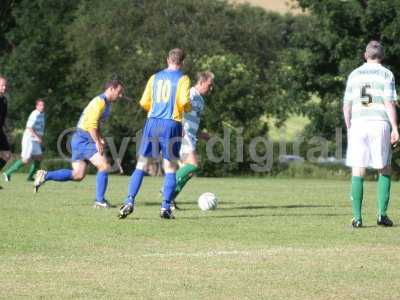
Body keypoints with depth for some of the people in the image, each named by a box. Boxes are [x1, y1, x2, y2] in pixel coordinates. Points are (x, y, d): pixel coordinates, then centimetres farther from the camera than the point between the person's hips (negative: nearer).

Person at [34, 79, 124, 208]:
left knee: (77, 175, 5)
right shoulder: (100, 102, -14)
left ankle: (45, 175, 6)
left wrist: (100, 139, 11)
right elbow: (91, 124, -22)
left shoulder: (106, 103, 18)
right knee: (104, 166, -13)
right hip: (84, 140, -10)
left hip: (80, 140, 10)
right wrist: (98, 142, -21)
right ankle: (100, 200, -10)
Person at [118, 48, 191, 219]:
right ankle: (165, 208, -2)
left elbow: (144, 103, 9)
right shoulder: (182, 79, 0)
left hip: (152, 123, 3)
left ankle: (129, 202, -6)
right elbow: (184, 102, -13)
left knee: (141, 166, 7)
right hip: (172, 125, -3)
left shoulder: (155, 77, 11)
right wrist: (188, 109, 10)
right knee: (170, 169, 5)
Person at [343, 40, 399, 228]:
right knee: (384, 170, 10)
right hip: (380, 124, -2)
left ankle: (357, 217, -4)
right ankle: (382, 214, 1)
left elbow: (347, 105, 10)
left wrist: (349, 128, 19)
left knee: (358, 172, 1)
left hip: (358, 124, 2)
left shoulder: (354, 75, 12)